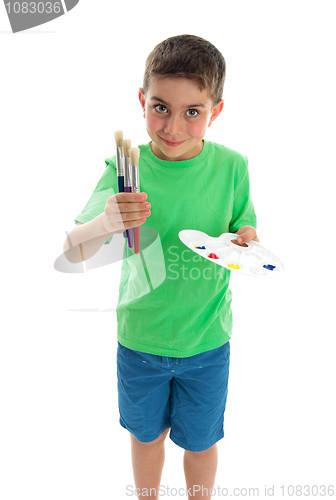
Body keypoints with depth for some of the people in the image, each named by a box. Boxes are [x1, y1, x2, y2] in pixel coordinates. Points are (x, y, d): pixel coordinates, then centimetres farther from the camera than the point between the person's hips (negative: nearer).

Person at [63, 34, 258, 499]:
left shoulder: (231, 167, -12)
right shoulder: (125, 170, -15)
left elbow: (242, 228, 2)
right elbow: (72, 253, -16)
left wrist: (247, 238, -22)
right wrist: (105, 223, -37)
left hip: (208, 341, 1)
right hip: (140, 339, 0)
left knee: (200, 441, 22)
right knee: (146, 433, 24)